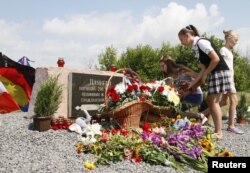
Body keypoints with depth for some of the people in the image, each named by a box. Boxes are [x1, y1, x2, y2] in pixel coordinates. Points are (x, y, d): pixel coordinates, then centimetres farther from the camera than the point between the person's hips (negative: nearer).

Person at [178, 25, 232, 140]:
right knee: (210, 101, 9)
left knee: (214, 101, -7)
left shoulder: (201, 42, -14)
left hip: (220, 72, -9)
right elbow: (203, 68, 13)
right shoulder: (196, 47, 14)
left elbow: (216, 59, -20)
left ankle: (218, 133, -1)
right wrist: (192, 85, 10)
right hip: (214, 73, 9)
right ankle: (217, 130, 15)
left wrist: (205, 74, -11)